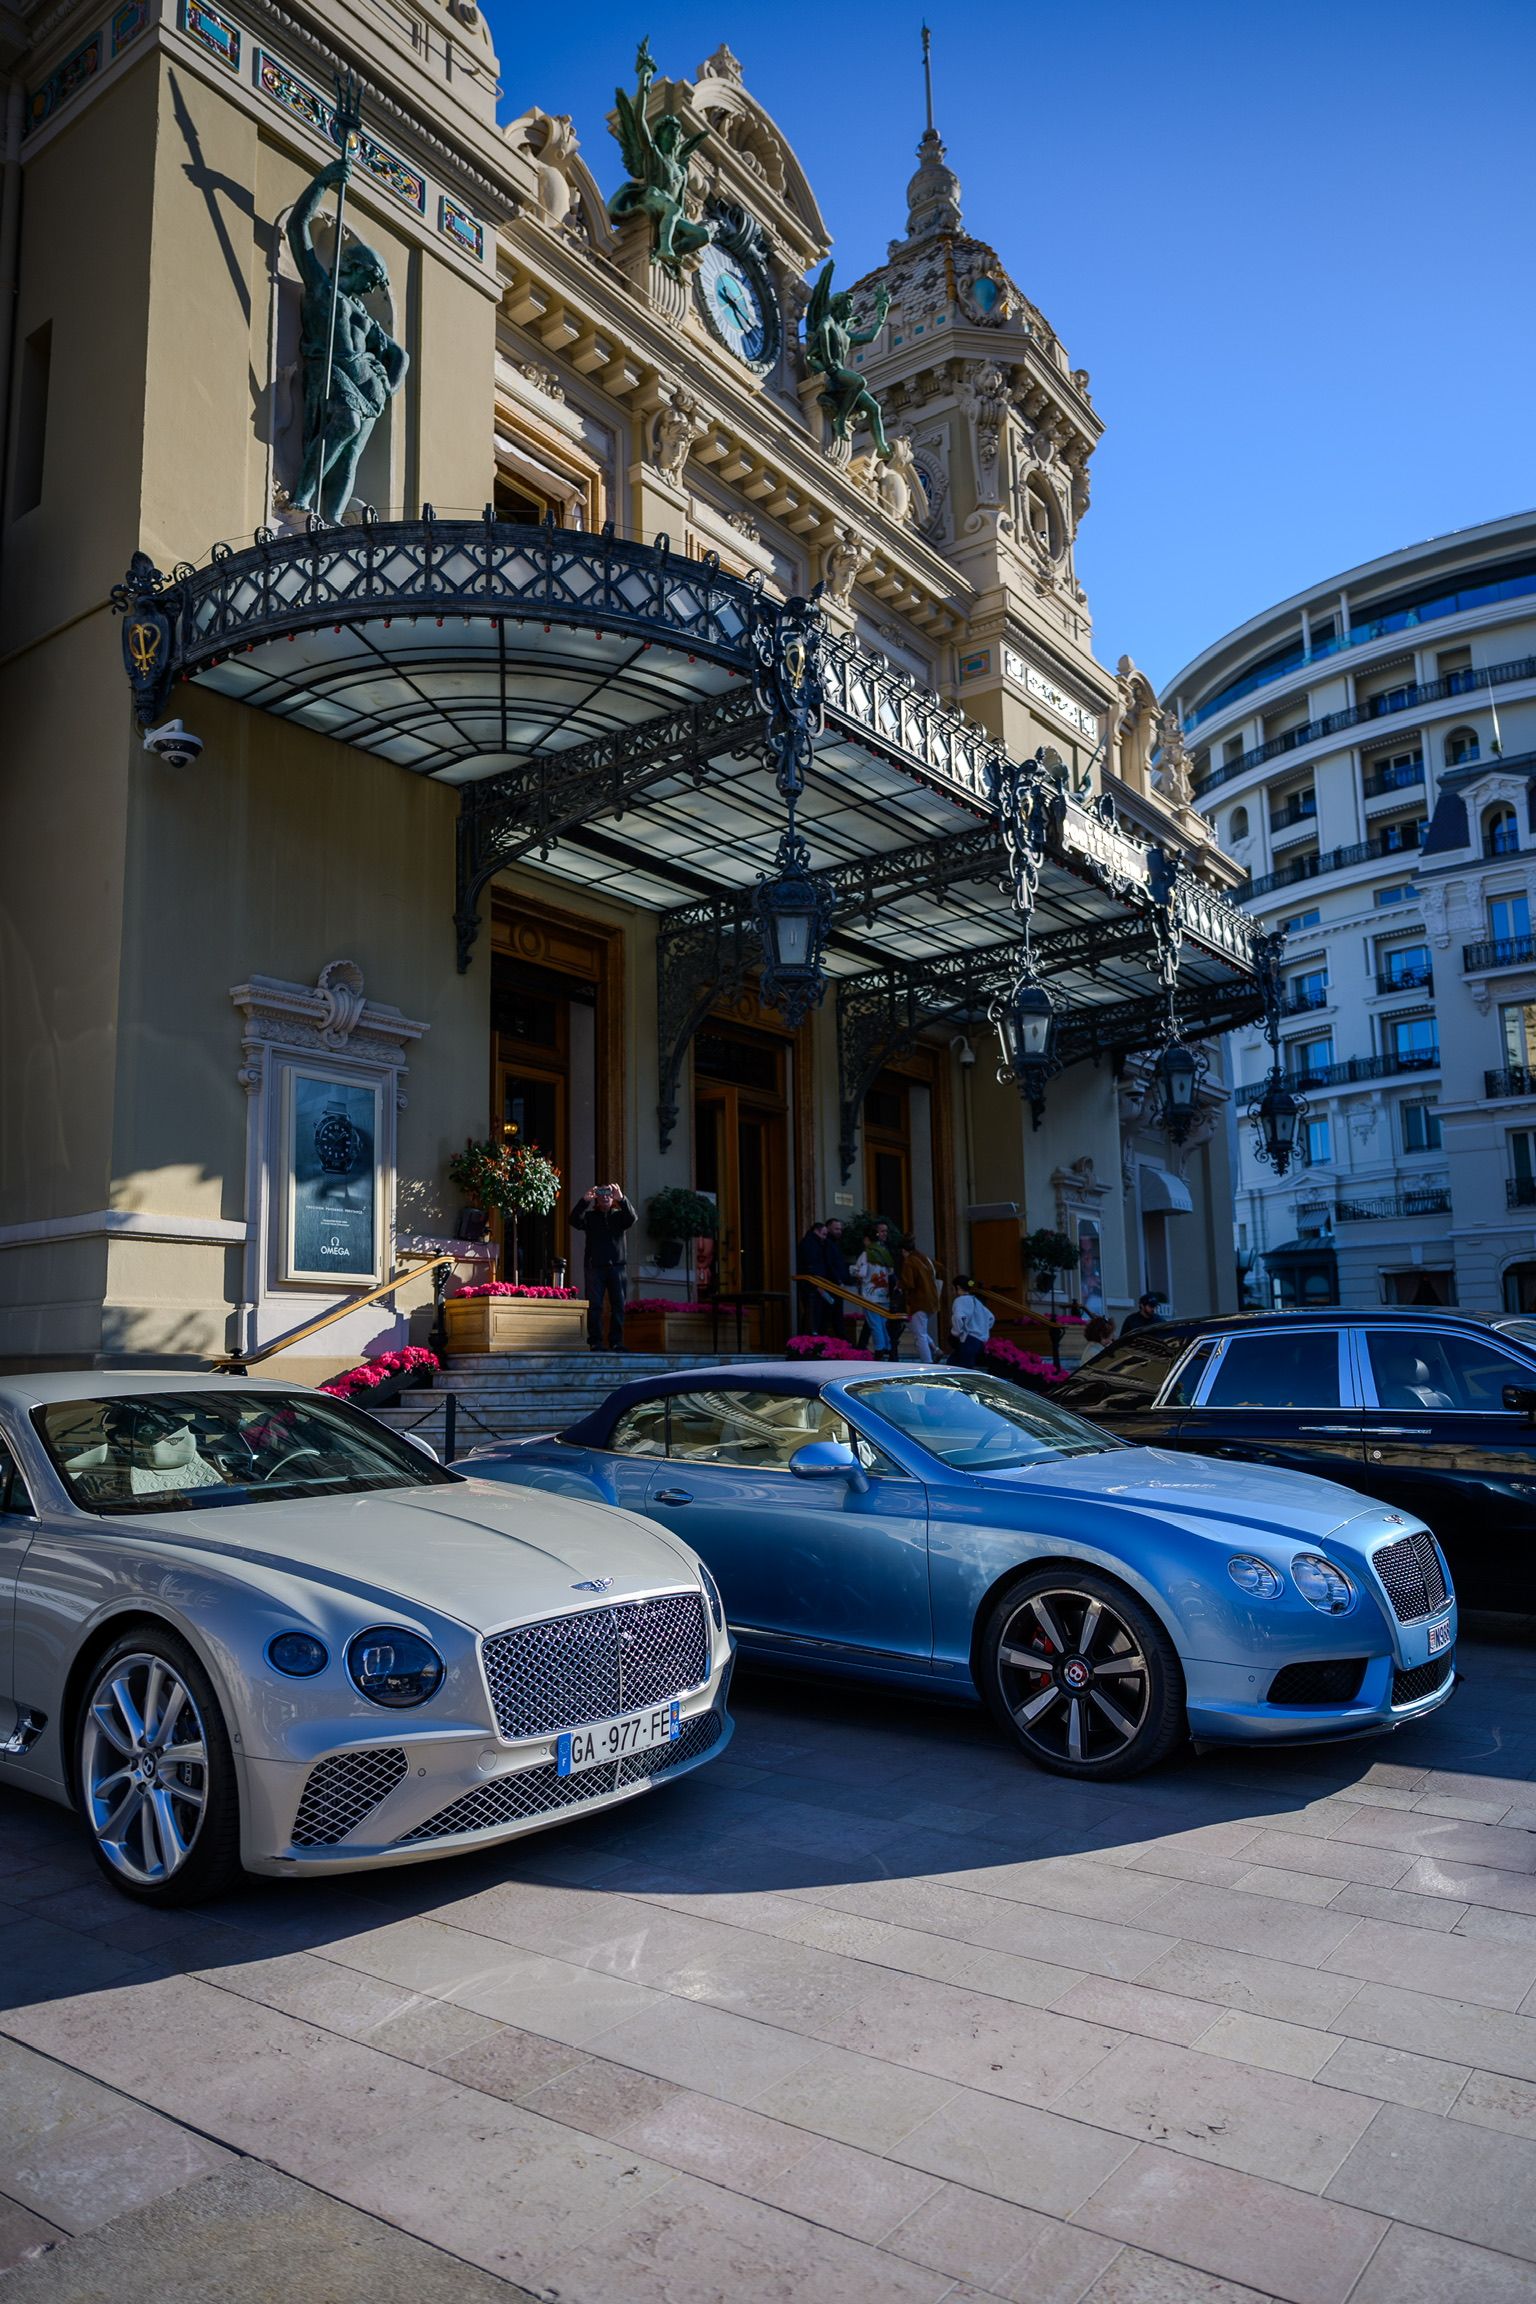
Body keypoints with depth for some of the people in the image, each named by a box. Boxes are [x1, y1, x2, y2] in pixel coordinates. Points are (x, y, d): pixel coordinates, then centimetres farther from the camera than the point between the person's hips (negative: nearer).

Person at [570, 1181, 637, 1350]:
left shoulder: (619, 1216, 12)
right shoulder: (590, 1216, 10)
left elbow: (632, 1218, -9)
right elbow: (574, 1221, -9)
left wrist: (621, 1199, -24)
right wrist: (584, 1201, -22)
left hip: (616, 1266, 1)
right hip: (594, 1266, -1)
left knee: (618, 1305, -1)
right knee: (594, 1305, -5)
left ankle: (616, 1341, 3)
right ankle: (595, 1342, -3)